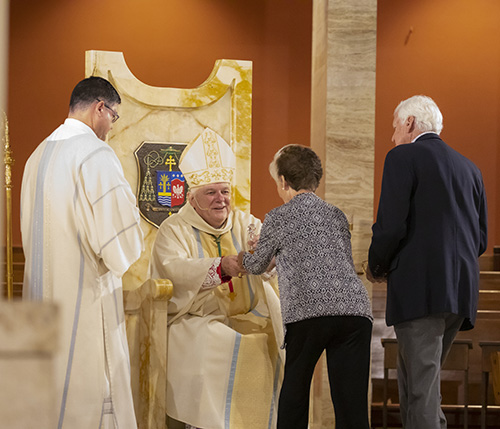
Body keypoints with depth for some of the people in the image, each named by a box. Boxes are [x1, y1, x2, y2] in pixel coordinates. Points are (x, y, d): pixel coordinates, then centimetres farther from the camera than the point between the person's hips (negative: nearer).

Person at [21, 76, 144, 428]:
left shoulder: (39, 154, 12)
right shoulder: (94, 153, -14)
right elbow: (122, 240, -17)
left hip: (42, 292, 9)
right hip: (86, 296, -8)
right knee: (91, 398, -4)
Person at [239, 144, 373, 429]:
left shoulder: (278, 218, 10)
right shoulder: (337, 216, 23)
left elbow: (258, 265, 24)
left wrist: (240, 258, 49)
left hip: (307, 311, -3)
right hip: (355, 309, 3)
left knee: (294, 390, 15)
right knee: (351, 399, 0)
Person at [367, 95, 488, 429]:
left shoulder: (403, 157, -3)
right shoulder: (469, 168, 18)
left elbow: (391, 226, -12)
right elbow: (480, 240, 17)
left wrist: (377, 267, 5)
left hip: (420, 288, -7)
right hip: (461, 291, 7)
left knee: (421, 389, -6)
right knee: (413, 380, 17)